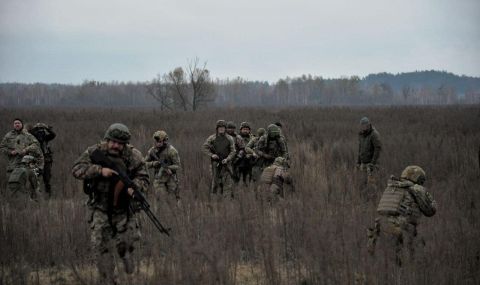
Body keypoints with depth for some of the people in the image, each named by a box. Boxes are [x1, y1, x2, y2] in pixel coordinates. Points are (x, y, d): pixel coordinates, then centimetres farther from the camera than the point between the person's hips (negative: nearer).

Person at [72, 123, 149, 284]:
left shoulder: (133, 156, -10)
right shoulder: (94, 152, -9)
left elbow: (143, 178, -10)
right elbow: (76, 170, -16)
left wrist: (134, 187, -33)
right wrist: (100, 170, -29)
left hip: (124, 209, 0)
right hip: (101, 209, 0)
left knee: (126, 243, 2)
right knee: (100, 246, -5)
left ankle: (125, 255, 41)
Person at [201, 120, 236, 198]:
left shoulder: (229, 139, 3)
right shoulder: (212, 138, 3)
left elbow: (233, 151, 2)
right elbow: (204, 147, 3)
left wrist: (227, 159, -15)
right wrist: (211, 155, -11)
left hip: (226, 163, -1)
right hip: (216, 162, 1)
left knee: (227, 181, -10)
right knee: (216, 181, 5)